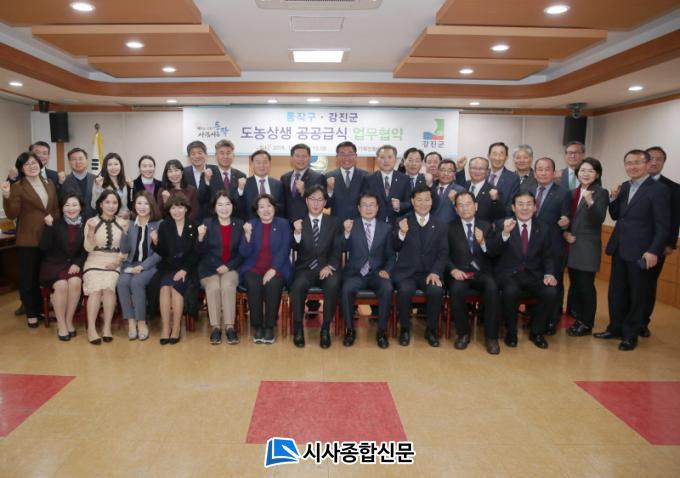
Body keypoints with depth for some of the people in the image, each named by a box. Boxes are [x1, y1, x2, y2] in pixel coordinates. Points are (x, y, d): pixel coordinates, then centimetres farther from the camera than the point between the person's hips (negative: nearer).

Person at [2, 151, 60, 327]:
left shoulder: (49, 184, 8)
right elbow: (12, 214, -15)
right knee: (28, 277, 7)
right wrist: (7, 196, -29)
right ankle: (31, 313, 19)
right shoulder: (17, 187, -7)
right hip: (28, 240, -4)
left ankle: (42, 308, 30)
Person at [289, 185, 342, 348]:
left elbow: (337, 249, 3)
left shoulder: (334, 222, 10)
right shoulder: (299, 222, 9)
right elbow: (295, 248, -2)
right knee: (298, 285, -32)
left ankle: (325, 328, -17)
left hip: (327, 268, 0)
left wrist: (330, 266, -15)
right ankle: (298, 327, -13)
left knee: (333, 284, -33)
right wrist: (297, 232, -21)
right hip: (305, 268, 0)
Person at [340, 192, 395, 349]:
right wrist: (346, 232, -20)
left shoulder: (386, 228, 11)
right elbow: (343, 249, -2)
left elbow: (391, 255, 11)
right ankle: (350, 330, -10)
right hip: (355, 273, 0)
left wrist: (386, 270, -8)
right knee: (347, 289, -31)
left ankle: (382, 331, -13)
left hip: (377, 273, 1)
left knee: (387, 289, -30)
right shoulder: (351, 225, 8)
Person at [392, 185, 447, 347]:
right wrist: (402, 233, -21)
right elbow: (395, 248, 0)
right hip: (406, 272, -1)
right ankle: (405, 328, -5)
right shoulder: (402, 222, 8)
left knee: (436, 291, -29)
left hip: (430, 273, 1)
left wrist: (435, 272, -13)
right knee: (405, 291, -31)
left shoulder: (440, 226, 12)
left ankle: (431, 329, -3)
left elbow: (443, 253, 4)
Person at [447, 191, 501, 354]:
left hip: (482, 273, 1)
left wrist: (483, 243, -18)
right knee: (456, 289, -33)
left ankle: (491, 336, -16)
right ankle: (463, 333, -11)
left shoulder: (486, 226, 13)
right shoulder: (450, 228, 9)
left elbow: (494, 253, 2)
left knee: (492, 287, -31)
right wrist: (452, 269, -15)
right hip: (460, 273, -1)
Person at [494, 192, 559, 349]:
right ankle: (511, 332, -6)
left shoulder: (544, 229, 9)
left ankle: (536, 332, 3)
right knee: (511, 291, -34)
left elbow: (548, 257, 11)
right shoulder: (502, 225, 0)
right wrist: (505, 233, -29)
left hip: (534, 275, 3)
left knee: (551, 293, -24)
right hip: (509, 274, -3)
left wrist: (549, 274, -9)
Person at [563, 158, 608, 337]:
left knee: (586, 286, -1)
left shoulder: (601, 193, -7)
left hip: (588, 247, -6)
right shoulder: (574, 192, 11)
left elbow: (599, 220, -19)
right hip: (572, 245, 6)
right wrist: (565, 233, -2)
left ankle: (587, 324, 12)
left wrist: (590, 202, -34)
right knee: (575, 285, 12)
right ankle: (579, 320, 24)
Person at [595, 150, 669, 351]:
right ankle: (615, 328, 27)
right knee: (616, 292, 13)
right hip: (619, 249, 6)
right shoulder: (623, 187, 11)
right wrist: (613, 198, -3)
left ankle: (631, 335, 19)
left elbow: (663, 226, -12)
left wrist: (654, 251, -19)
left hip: (640, 252, -6)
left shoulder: (658, 189, -9)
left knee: (637, 295, 7)